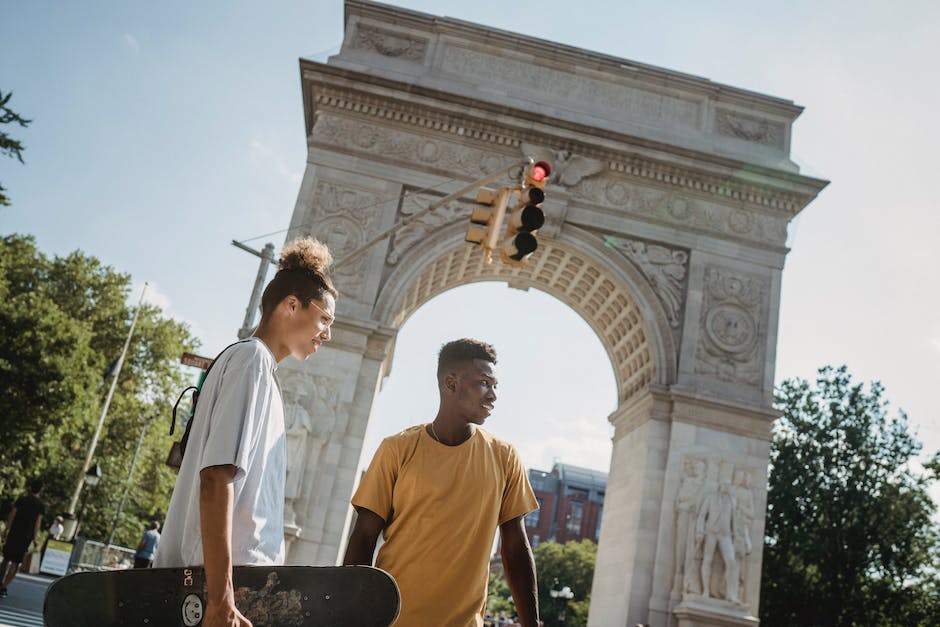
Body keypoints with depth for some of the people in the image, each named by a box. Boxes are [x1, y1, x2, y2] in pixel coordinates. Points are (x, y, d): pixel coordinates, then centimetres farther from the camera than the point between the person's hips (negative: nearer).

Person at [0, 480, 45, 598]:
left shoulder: (21, 499, 5)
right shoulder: (41, 505, -1)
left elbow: (11, 515, 1)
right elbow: (38, 522, -5)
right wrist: (34, 538, -2)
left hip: (13, 534, 2)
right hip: (26, 537, -2)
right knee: (15, 563, 2)